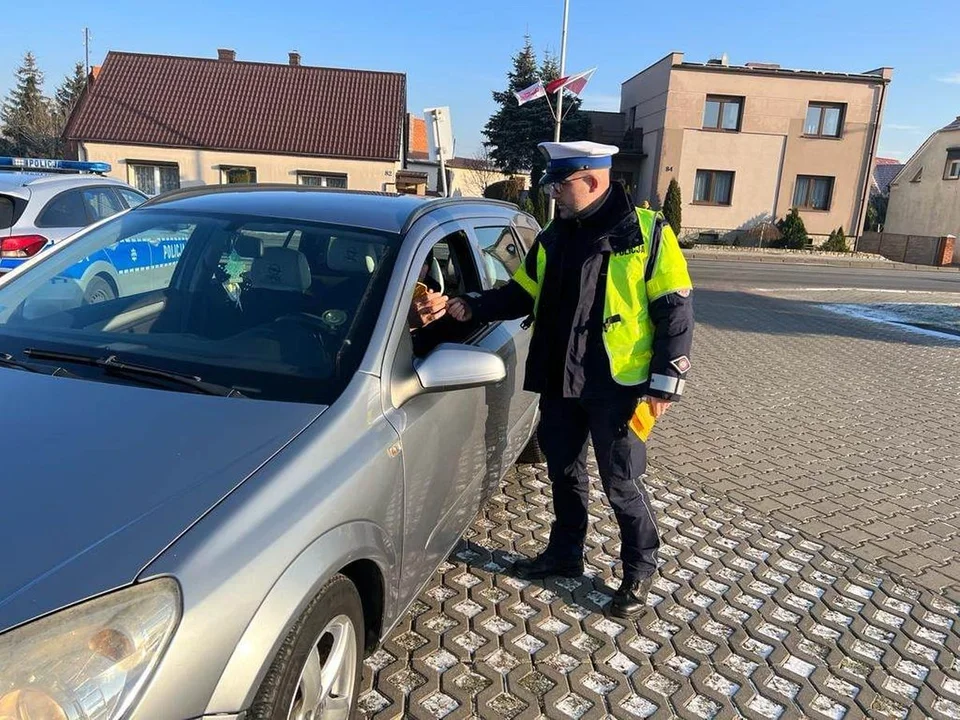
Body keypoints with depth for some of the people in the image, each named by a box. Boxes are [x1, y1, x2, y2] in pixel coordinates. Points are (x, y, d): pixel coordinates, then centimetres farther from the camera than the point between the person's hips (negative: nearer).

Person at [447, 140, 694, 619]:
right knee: (564, 474, 17)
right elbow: (521, 294, 16)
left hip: (617, 386, -5)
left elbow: (675, 311, -8)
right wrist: (472, 307, 1)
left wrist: (665, 383, -12)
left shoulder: (647, 233, -8)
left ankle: (639, 571, 26)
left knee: (621, 484, 4)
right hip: (559, 383, 6)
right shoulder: (552, 239, 8)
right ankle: (565, 553, 38)